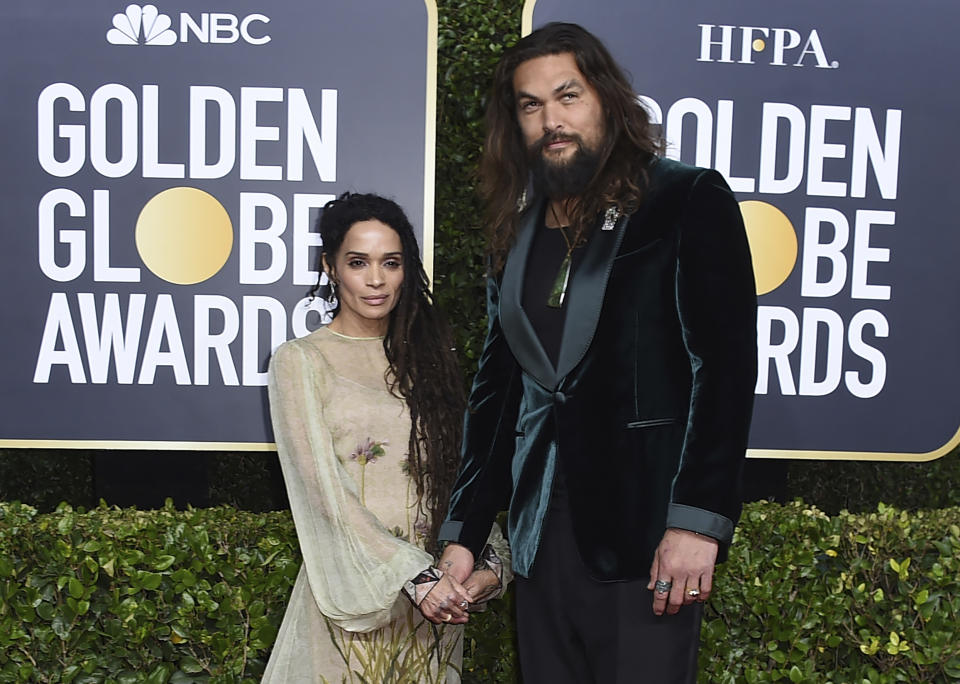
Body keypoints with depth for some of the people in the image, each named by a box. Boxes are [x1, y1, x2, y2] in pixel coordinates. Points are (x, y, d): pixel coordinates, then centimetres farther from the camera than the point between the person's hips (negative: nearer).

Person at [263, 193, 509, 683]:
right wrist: (412, 575, -18)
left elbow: (460, 472, 6)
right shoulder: (300, 361, -5)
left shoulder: (423, 356, 9)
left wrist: (490, 560, -8)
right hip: (352, 589, -4)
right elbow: (324, 492, -12)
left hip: (436, 587, 4)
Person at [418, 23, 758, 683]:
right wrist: (462, 534, 12)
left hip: (644, 529, -5)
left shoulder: (690, 201, -3)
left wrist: (698, 519, -17)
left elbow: (727, 362, -10)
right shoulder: (517, 234, 13)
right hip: (544, 532, 5)